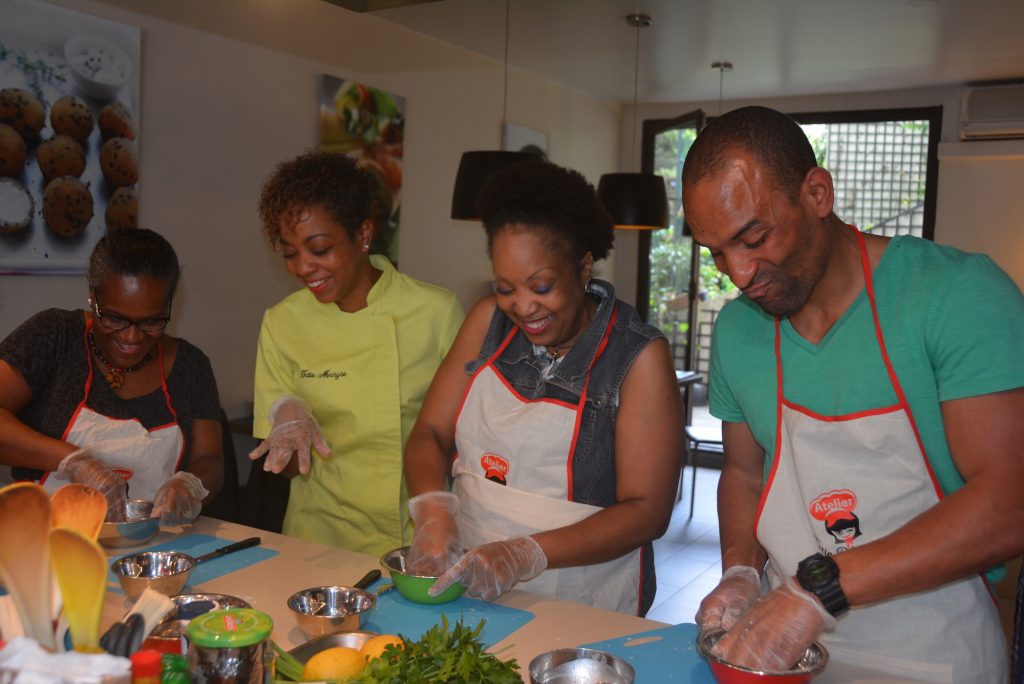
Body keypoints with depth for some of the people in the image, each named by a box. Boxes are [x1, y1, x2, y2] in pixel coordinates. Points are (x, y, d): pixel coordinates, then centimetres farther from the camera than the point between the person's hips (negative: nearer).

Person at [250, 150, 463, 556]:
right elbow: (284, 466, 6)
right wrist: (288, 415, -13)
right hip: (321, 536, 1)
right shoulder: (281, 323, 3)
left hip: (419, 536, -1)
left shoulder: (437, 311, -4)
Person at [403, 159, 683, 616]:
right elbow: (429, 434, 7)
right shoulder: (490, 321, 7)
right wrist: (433, 509, -13)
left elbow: (647, 510, -9)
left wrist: (528, 554, -20)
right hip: (471, 594, 4)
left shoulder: (639, 355, -7)